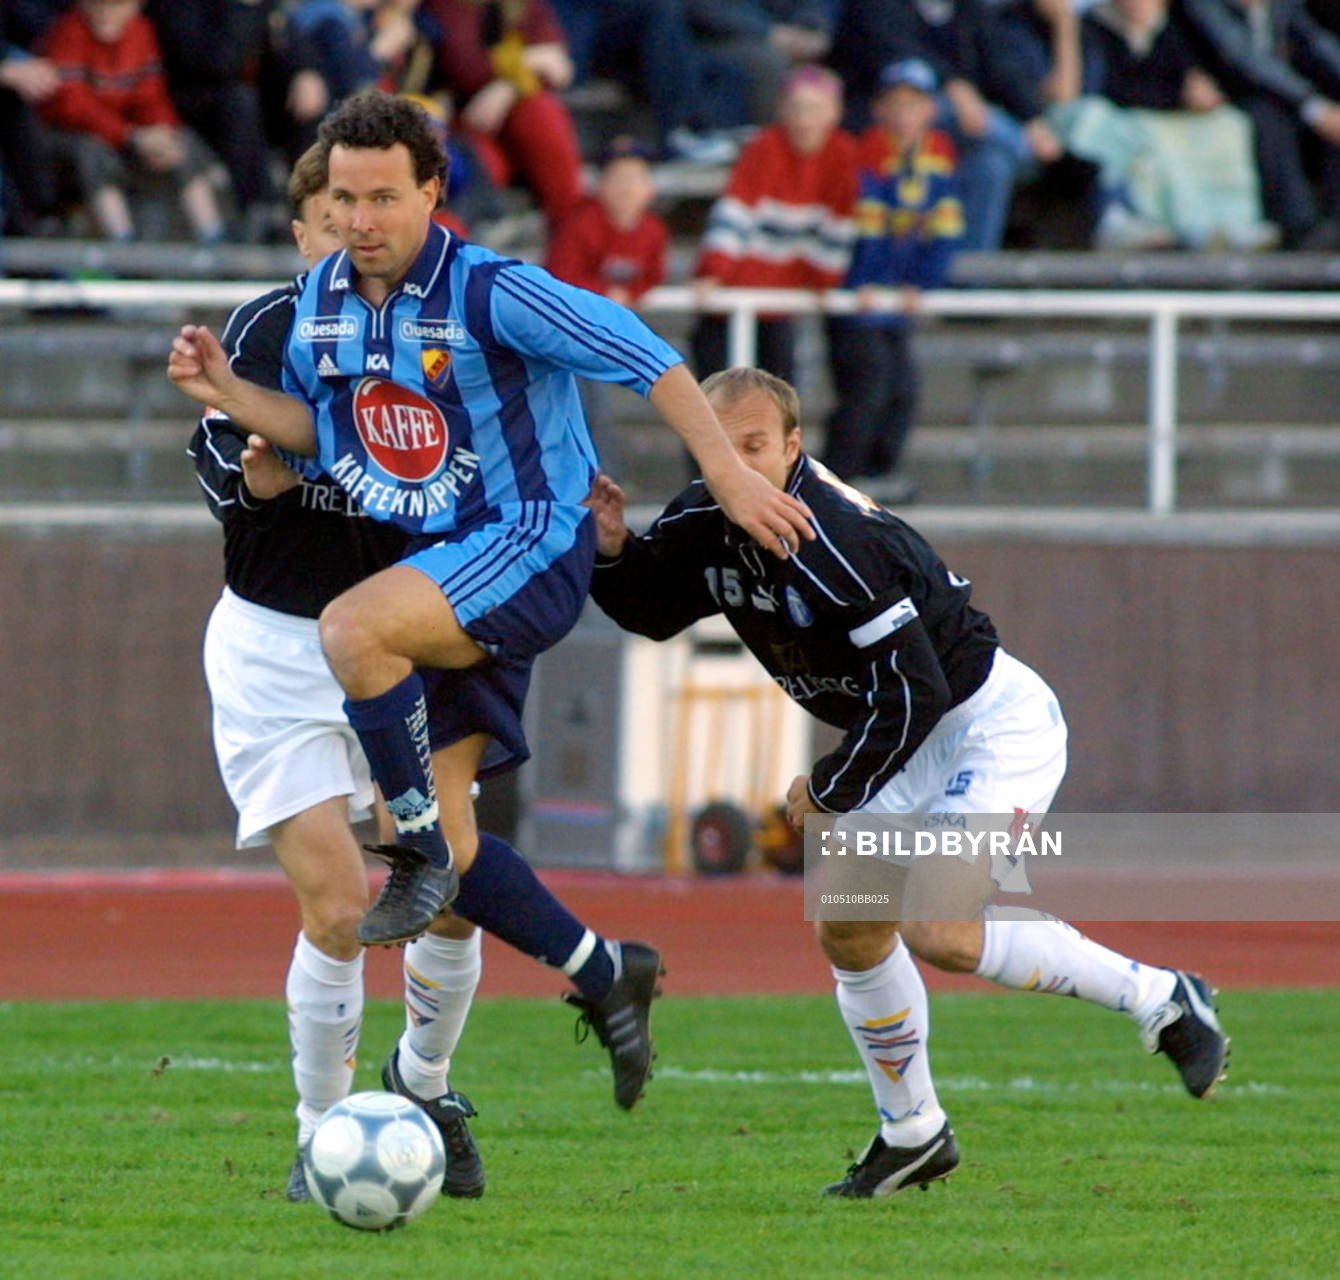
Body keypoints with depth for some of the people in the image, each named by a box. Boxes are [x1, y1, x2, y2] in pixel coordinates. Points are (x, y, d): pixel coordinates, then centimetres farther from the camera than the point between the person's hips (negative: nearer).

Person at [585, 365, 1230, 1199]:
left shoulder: (835, 544, -30)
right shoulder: (709, 528, -3)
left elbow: (912, 695, -28)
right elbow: (652, 610, 15)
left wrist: (833, 792, -16)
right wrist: (612, 552, -6)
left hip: (998, 720, -9)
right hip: (919, 747, 9)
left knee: (935, 929, -22)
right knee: (849, 928, 6)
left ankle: (1160, 999, -9)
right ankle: (913, 1134, 22)